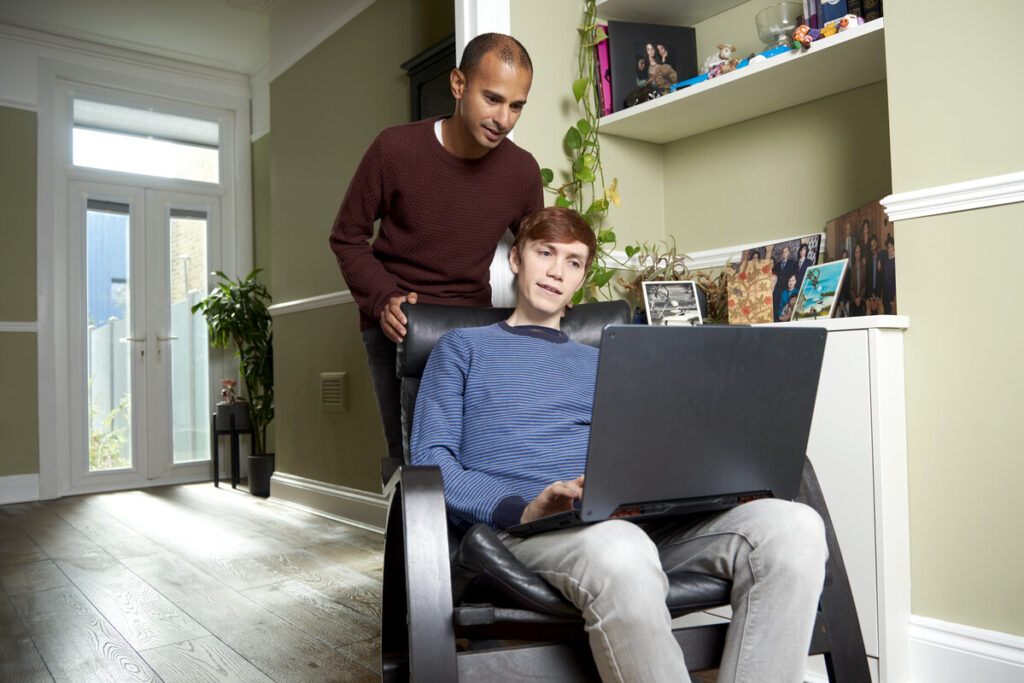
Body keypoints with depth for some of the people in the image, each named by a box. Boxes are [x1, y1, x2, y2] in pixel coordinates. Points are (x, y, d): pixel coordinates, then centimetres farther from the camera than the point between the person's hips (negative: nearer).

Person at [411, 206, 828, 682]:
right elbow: (430, 462, 5)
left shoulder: (602, 365, 31)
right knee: (621, 555, -42)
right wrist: (523, 509, -15)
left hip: (627, 516, 5)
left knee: (794, 526, -23)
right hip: (520, 524, -4)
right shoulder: (463, 348, 19)